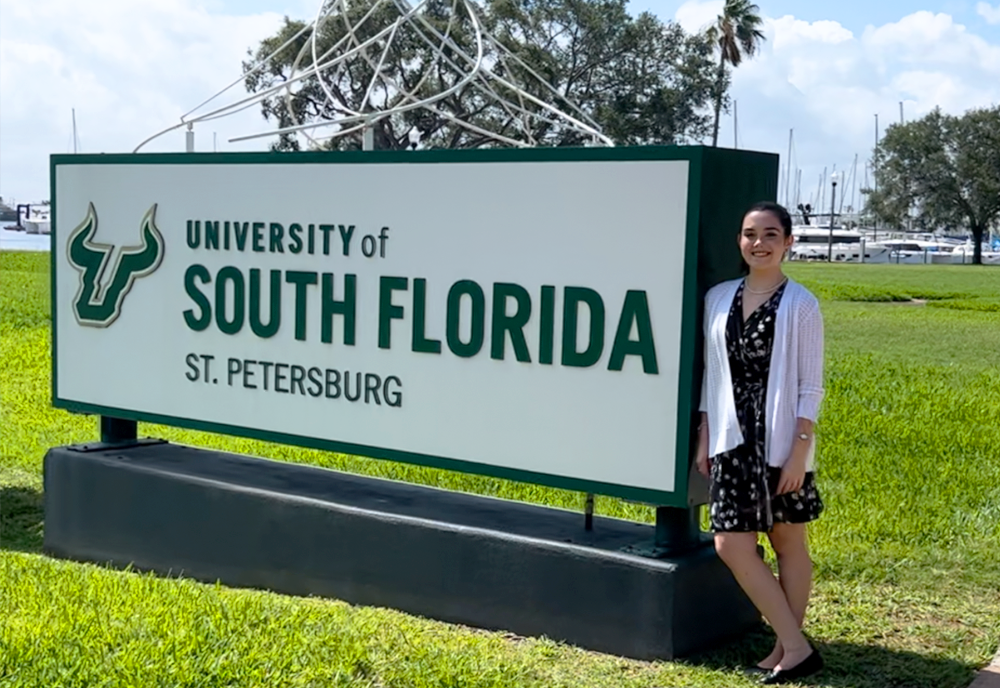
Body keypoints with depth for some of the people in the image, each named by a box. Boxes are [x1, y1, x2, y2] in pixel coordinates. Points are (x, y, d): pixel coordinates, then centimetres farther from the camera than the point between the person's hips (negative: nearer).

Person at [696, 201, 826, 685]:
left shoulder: (800, 305, -6)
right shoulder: (719, 298, 7)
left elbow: (810, 385, -7)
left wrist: (799, 451, -13)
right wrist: (704, 439, 8)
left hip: (781, 438, -5)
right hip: (734, 438, 5)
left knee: (788, 541, 4)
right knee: (731, 544, 0)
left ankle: (787, 648, 15)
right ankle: (795, 647, 11)